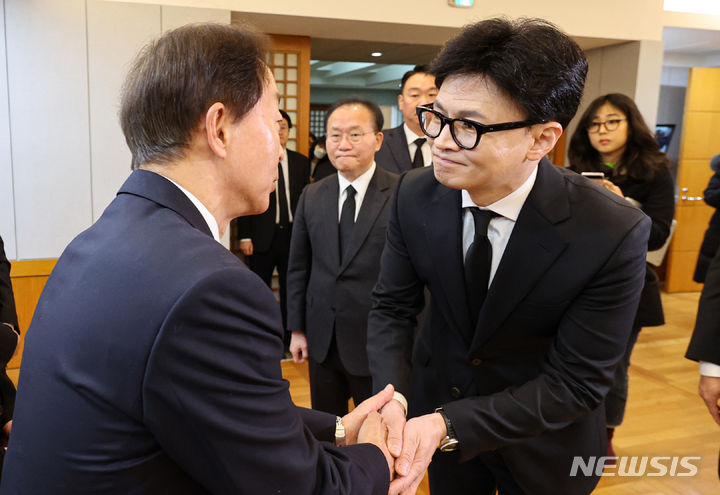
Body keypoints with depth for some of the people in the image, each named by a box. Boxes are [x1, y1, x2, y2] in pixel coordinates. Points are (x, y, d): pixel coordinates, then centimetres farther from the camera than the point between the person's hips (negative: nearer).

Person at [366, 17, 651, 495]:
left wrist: (450, 425, -31)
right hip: (438, 403, 3)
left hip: (543, 444, -2)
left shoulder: (614, 234, -28)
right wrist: (392, 398, -26)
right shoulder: (415, 195, -18)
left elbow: (574, 384, -23)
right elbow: (392, 307, -9)